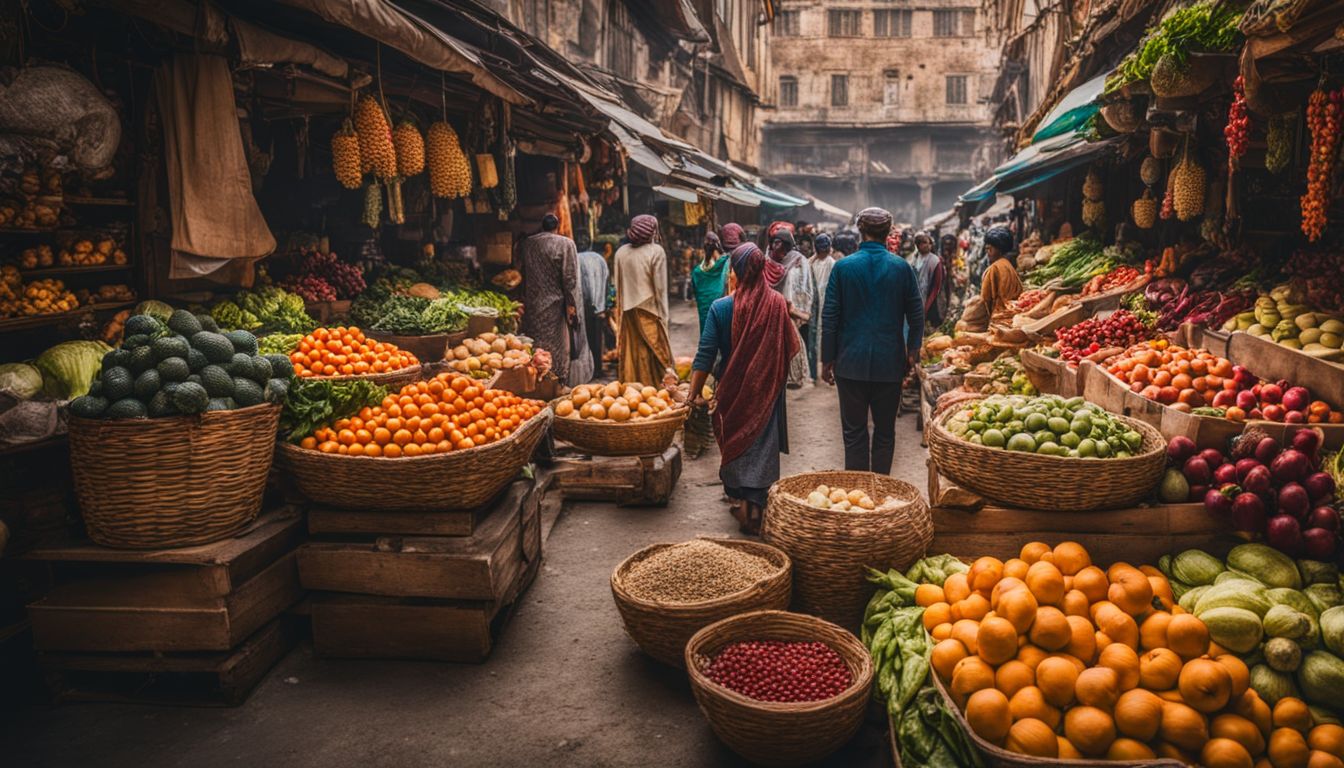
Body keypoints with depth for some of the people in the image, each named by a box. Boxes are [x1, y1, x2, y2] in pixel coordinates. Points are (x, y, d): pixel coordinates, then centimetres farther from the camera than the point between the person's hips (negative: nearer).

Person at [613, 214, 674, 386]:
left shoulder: (621, 252, 4)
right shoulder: (656, 251, -9)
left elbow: (618, 287, 8)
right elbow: (660, 287, -9)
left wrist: (620, 312, 15)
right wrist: (663, 315, -2)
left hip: (628, 312, 5)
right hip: (649, 312, -4)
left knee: (630, 354, 10)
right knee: (654, 354, 3)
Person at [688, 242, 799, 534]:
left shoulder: (721, 307, -13)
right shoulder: (777, 304, -10)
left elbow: (706, 354, -12)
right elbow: (790, 348, -1)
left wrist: (695, 391, -6)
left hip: (732, 390, 0)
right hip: (766, 390, 0)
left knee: (735, 441, 17)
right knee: (762, 445, 10)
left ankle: (740, 500, 19)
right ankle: (756, 506, 8)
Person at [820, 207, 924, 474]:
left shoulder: (843, 266, -5)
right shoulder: (902, 267, -2)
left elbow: (829, 318, -4)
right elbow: (916, 315, 4)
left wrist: (827, 360, 3)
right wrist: (912, 351, 17)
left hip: (852, 362, -1)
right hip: (890, 362, 1)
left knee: (854, 432, 6)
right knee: (885, 431, 11)